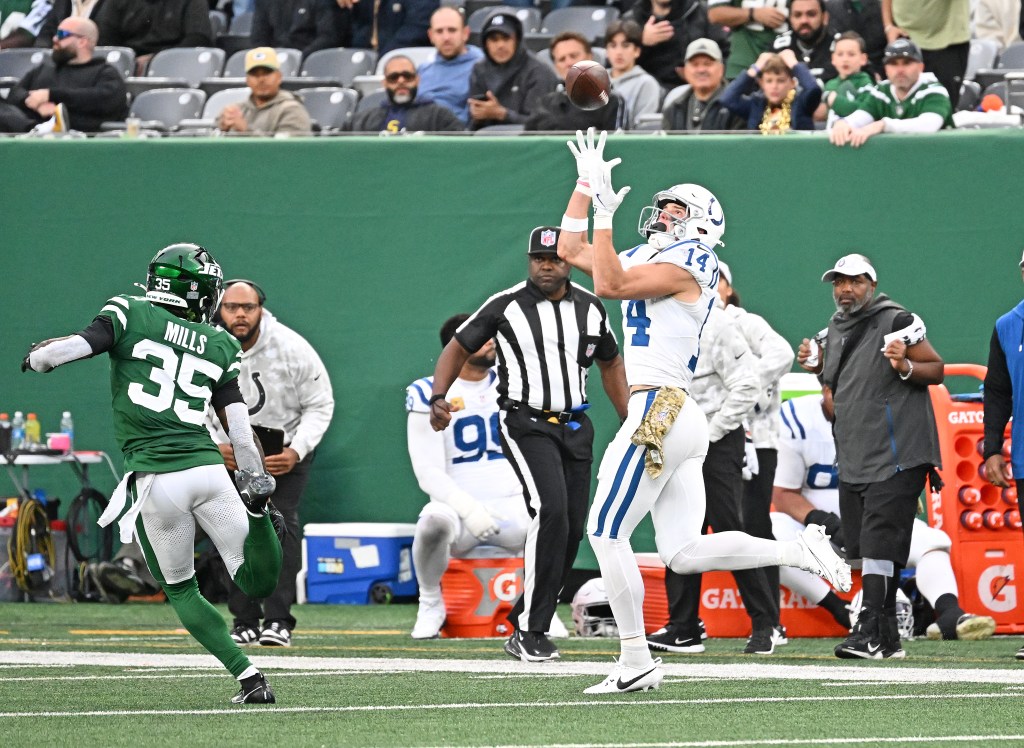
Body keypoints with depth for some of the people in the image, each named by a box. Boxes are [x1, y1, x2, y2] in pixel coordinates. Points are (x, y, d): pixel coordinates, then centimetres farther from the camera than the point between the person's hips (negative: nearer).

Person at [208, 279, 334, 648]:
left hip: (287, 448, -2)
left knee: (280, 522, -17)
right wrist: (216, 446, -24)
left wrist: (296, 452, -25)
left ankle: (278, 621, -18)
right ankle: (245, 621, 5)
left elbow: (320, 406, -12)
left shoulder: (293, 349, -21)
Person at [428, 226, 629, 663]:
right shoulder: (506, 306, -4)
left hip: (575, 428, 6)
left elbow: (610, 364, 22)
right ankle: (530, 632, -20)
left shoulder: (590, 309, 8)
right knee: (550, 512, -23)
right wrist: (438, 397, -13)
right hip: (526, 424, -6)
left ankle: (527, 629, 16)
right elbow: (458, 348, 3)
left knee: (572, 529, 4)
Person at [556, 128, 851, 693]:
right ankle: (801, 551, -4)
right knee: (683, 553, 2)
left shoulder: (683, 263, -6)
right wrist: (586, 185, 26)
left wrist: (605, 216, -17)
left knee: (607, 533, -5)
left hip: (659, 413, -9)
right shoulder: (643, 259, 20)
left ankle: (636, 663, -4)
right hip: (679, 419, 9)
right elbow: (570, 250, 28)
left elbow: (608, 285, -19)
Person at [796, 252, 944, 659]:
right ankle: (886, 638, 15)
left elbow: (936, 369, -6)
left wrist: (905, 367, -24)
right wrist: (818, 367, 13)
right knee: (866, 547, 9)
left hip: (895, 455, -9)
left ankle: (871, 632, -17)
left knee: (878, 543, -14)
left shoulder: (895, 322, -8)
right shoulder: (835, 330, 16)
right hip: (853, 459, 9)